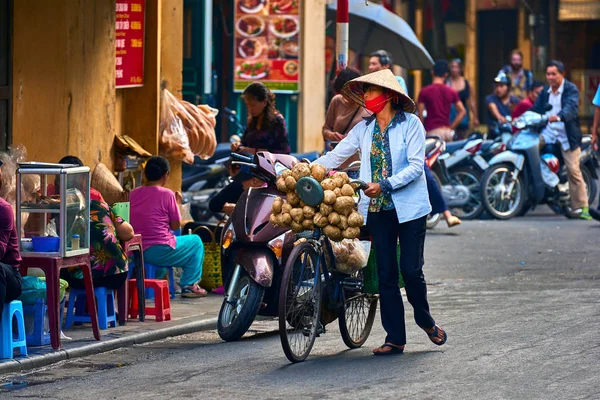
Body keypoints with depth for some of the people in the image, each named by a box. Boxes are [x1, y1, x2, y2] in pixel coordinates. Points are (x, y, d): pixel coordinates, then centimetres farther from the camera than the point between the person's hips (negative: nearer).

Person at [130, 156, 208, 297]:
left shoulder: (133, 194, 4)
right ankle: (188, 285, 17)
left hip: (135, 253, 6)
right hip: (160, 252, -6)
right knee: (196, 241, 20)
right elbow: (175, 226, -5)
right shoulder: (167, 194, -10)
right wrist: (176, 204, 10)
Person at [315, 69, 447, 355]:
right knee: (386, 273, 2)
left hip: (409, 208, -4)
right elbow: (336, 157, 7)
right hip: (378, 210, 4)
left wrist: (384, 185, -21)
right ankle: (395, 339, 7)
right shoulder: (364, 128, 10)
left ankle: (425, 321, 21)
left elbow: (416, 166, -12)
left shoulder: (410, 124, -5)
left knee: (411, 270, -6)